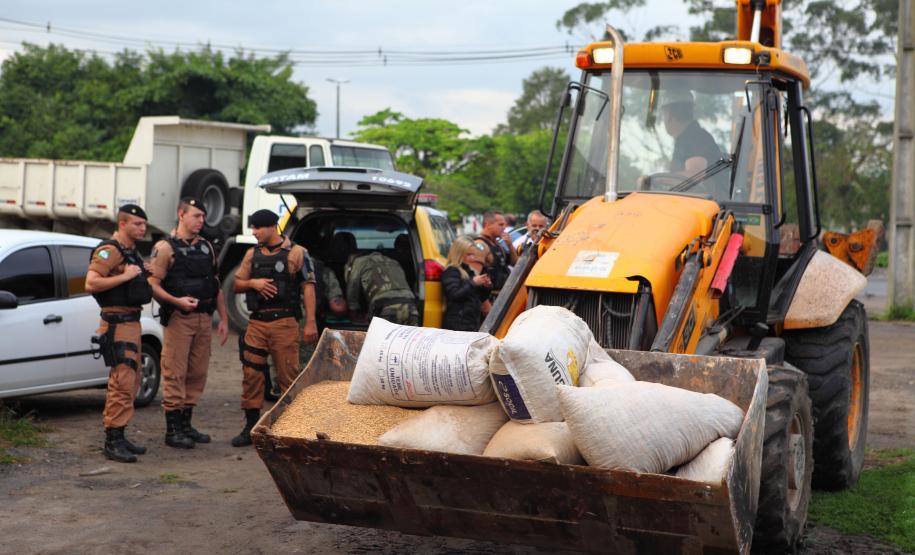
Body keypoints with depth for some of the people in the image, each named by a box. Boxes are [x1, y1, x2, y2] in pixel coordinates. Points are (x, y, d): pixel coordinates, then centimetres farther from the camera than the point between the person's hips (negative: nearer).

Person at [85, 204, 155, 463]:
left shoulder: (131, 252, 18)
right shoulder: (109, 250, -13)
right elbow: (91, 284, -23)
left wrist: (143, 272, 12)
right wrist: (125, 276, -22)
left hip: (132, 321, 10)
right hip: (117, 323, -10)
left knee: (129, 382, 12)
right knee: (122, 382, -13)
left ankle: (118, 436, 18)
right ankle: (113, 441, -11)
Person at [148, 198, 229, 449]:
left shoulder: (206, 247, 15)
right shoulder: (166, 247, -4)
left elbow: (216, 285, 18)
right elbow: (153, 284, -12)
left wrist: (223, 319, 13)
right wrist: (177, 301, -25)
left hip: (204, 318, 6)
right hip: (179, 318, -6)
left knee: (197, 373, 9)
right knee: (175, 373, -5)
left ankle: (186, 424, 20)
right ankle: (172, 430, 0)